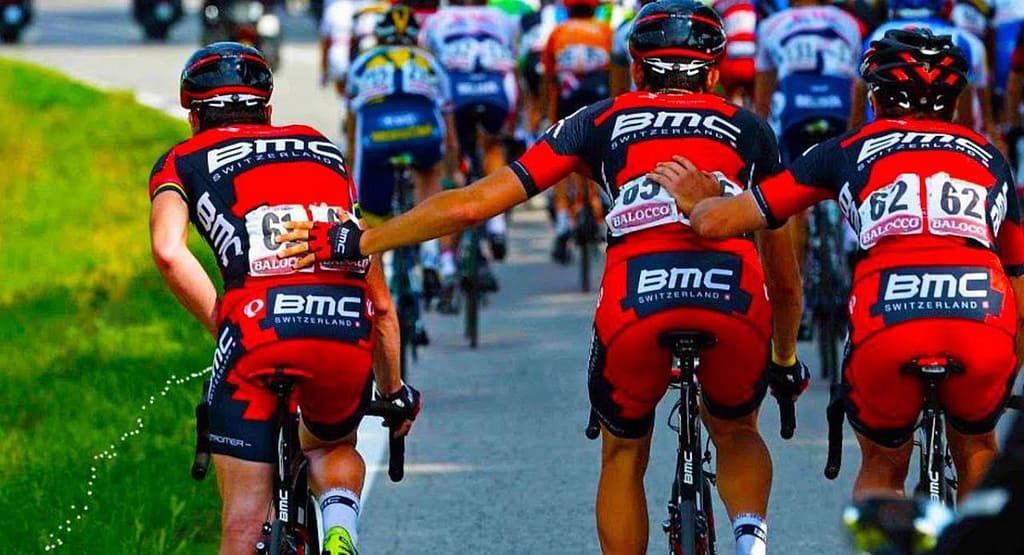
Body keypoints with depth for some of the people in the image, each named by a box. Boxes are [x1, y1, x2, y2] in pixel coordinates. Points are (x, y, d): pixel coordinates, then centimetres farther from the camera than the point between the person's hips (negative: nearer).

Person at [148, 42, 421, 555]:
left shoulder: (183, 161, 22)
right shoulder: (324, 152, 32)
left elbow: (168, 250, -2)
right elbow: (381, 302, 33)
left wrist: (226, 330, 6)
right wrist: (394, 390, 44)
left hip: (259, 324, -3)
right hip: (348, 330, 3)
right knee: (332, 446, 32)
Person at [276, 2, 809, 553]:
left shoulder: (602, 120, 25)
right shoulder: (749, 128, 28)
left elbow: (471, 204, 19)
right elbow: (784, 276, 35)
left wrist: (358, 242, 26)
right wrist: (787, 362, 53)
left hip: (635, 299, -1)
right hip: (735, 299, 1)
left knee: (623, 456, 27)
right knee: (736, 435, 30)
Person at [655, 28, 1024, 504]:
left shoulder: (850, 150, 24)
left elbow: (715, 221, 21)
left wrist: (696, 202, 45)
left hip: (887, 323, -1)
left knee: (881, 469, 26)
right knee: (977, 454, 31)